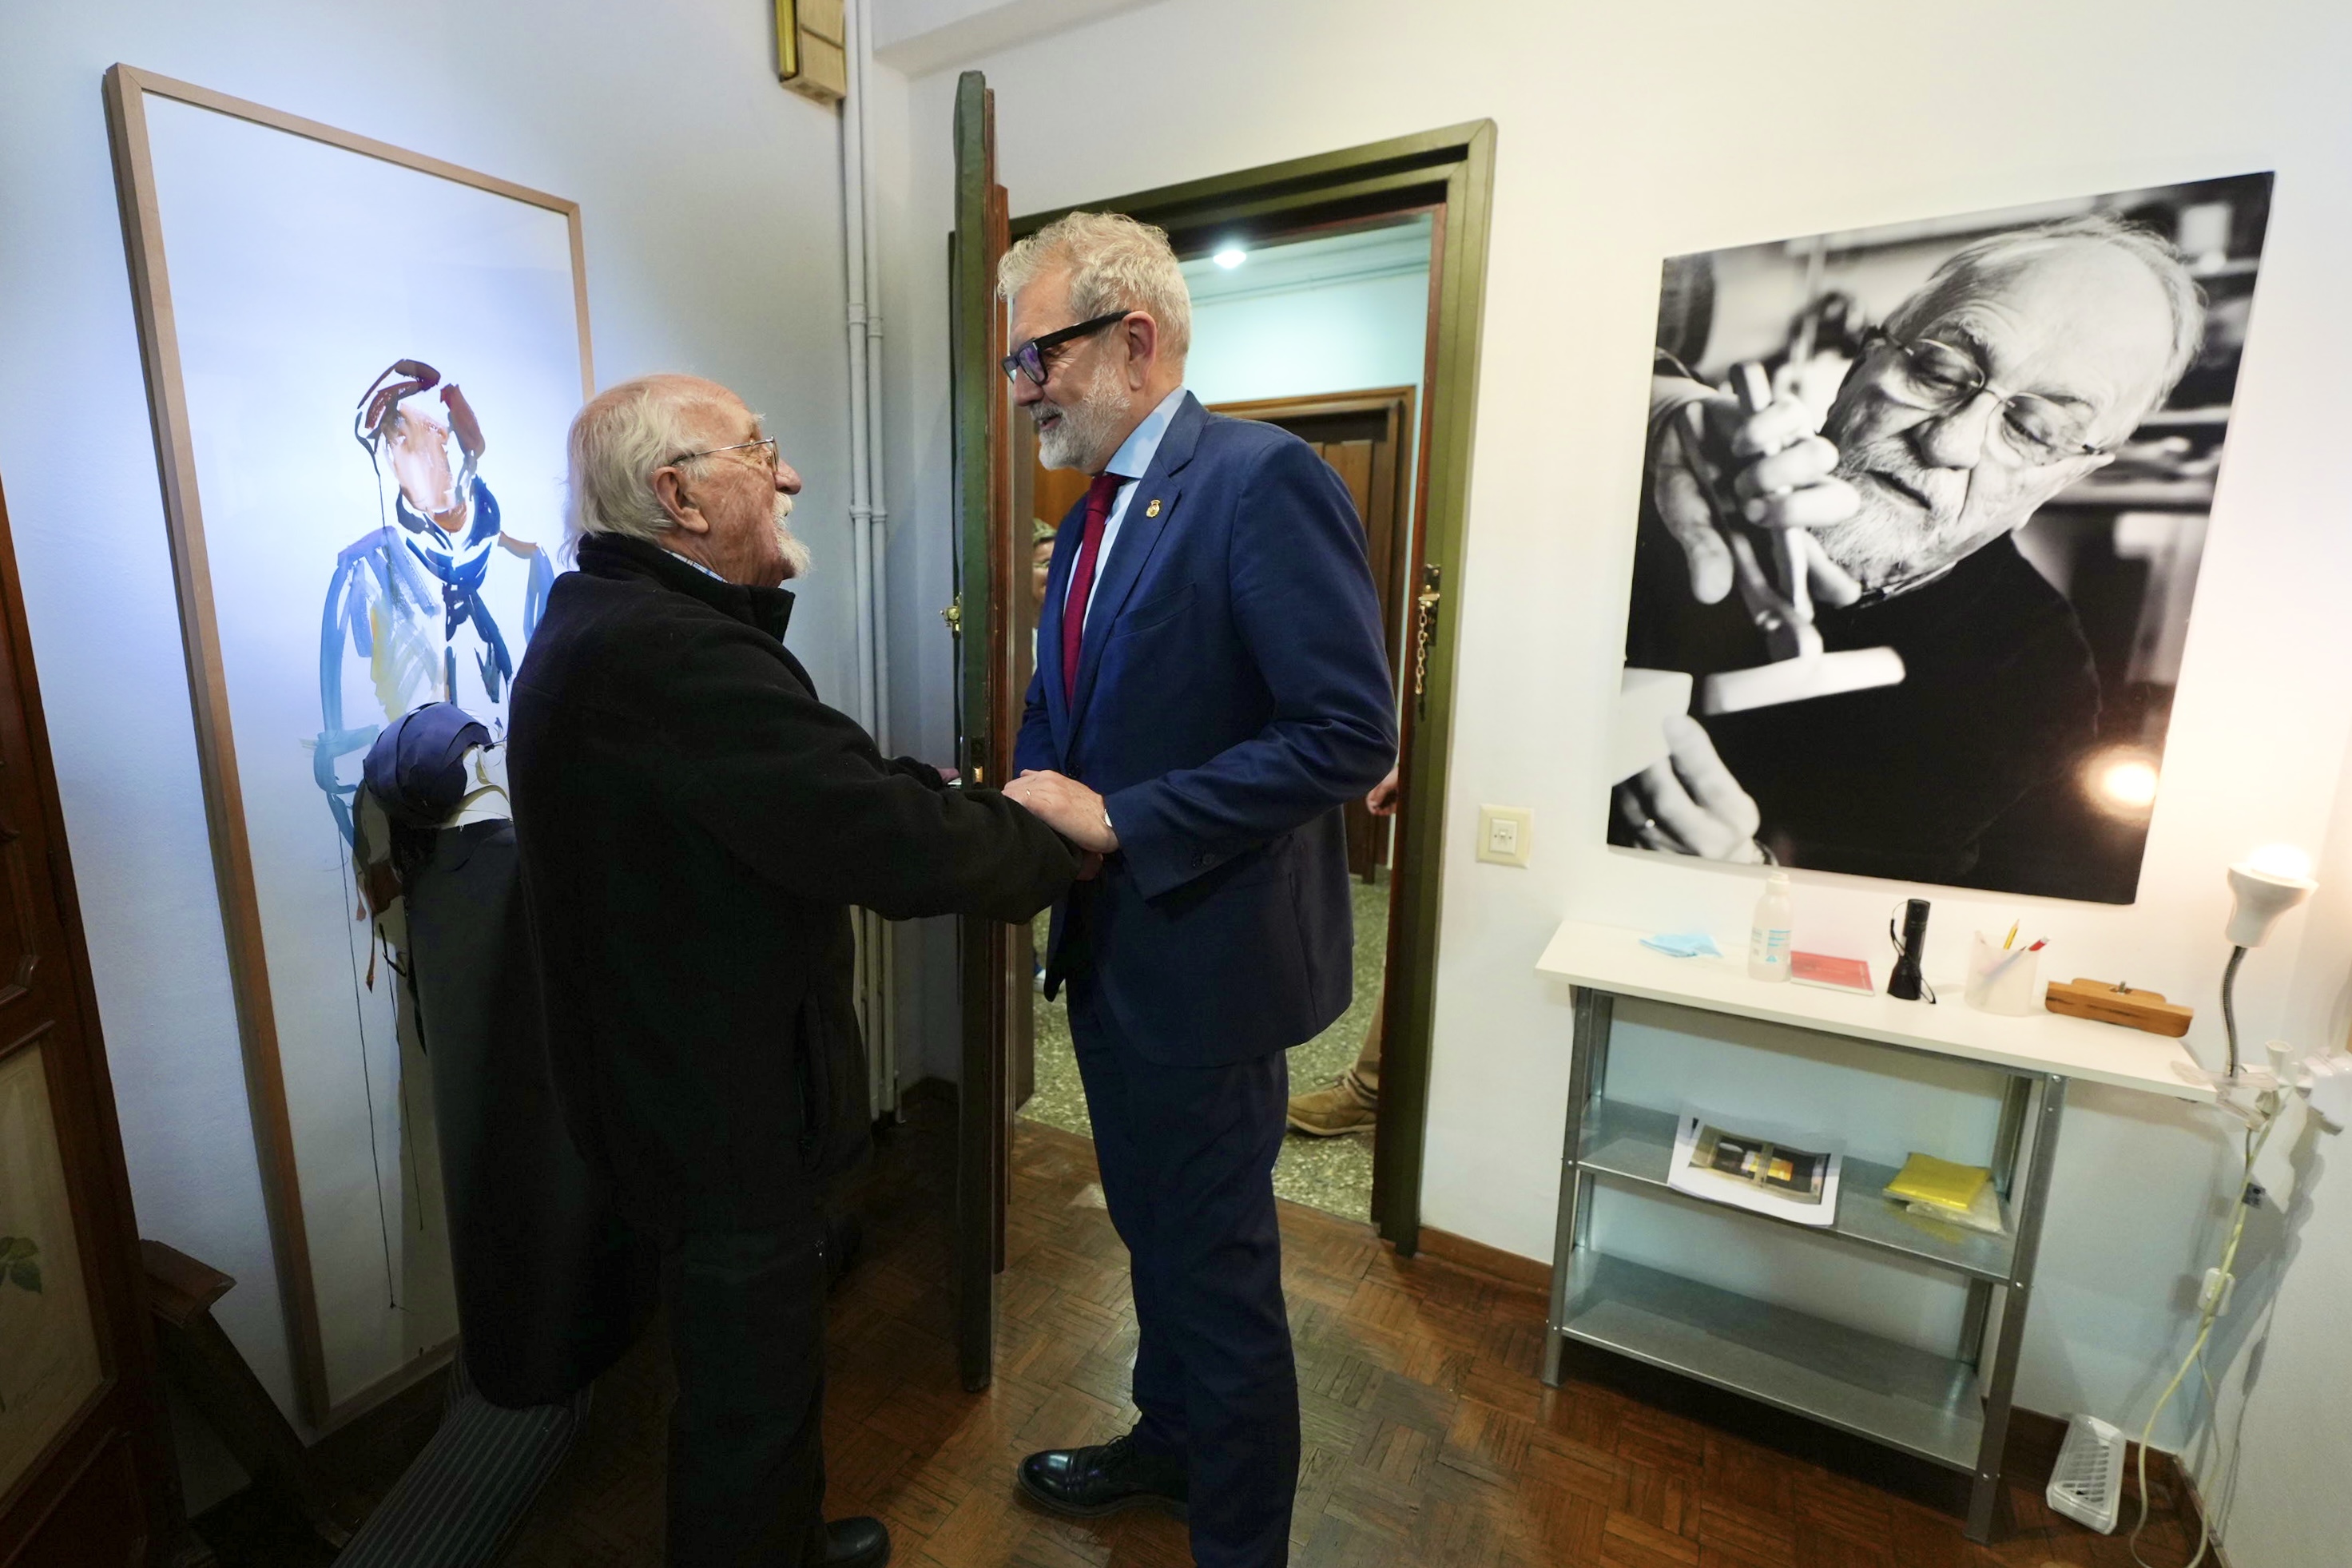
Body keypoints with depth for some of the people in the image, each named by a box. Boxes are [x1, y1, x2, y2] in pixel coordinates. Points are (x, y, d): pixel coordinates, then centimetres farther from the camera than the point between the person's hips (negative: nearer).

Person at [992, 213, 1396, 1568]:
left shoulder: (1265, 480, -16)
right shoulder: (1096, 511, 11)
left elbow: (1354, 732, -23)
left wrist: (1119, 821, -22)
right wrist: (1024, 794, -3)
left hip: (1204, 956, -8)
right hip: (1110, 946, 9)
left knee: (1221, 1268, 11)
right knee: (1153, 1234, 26)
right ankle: (1169, 1443, 52)